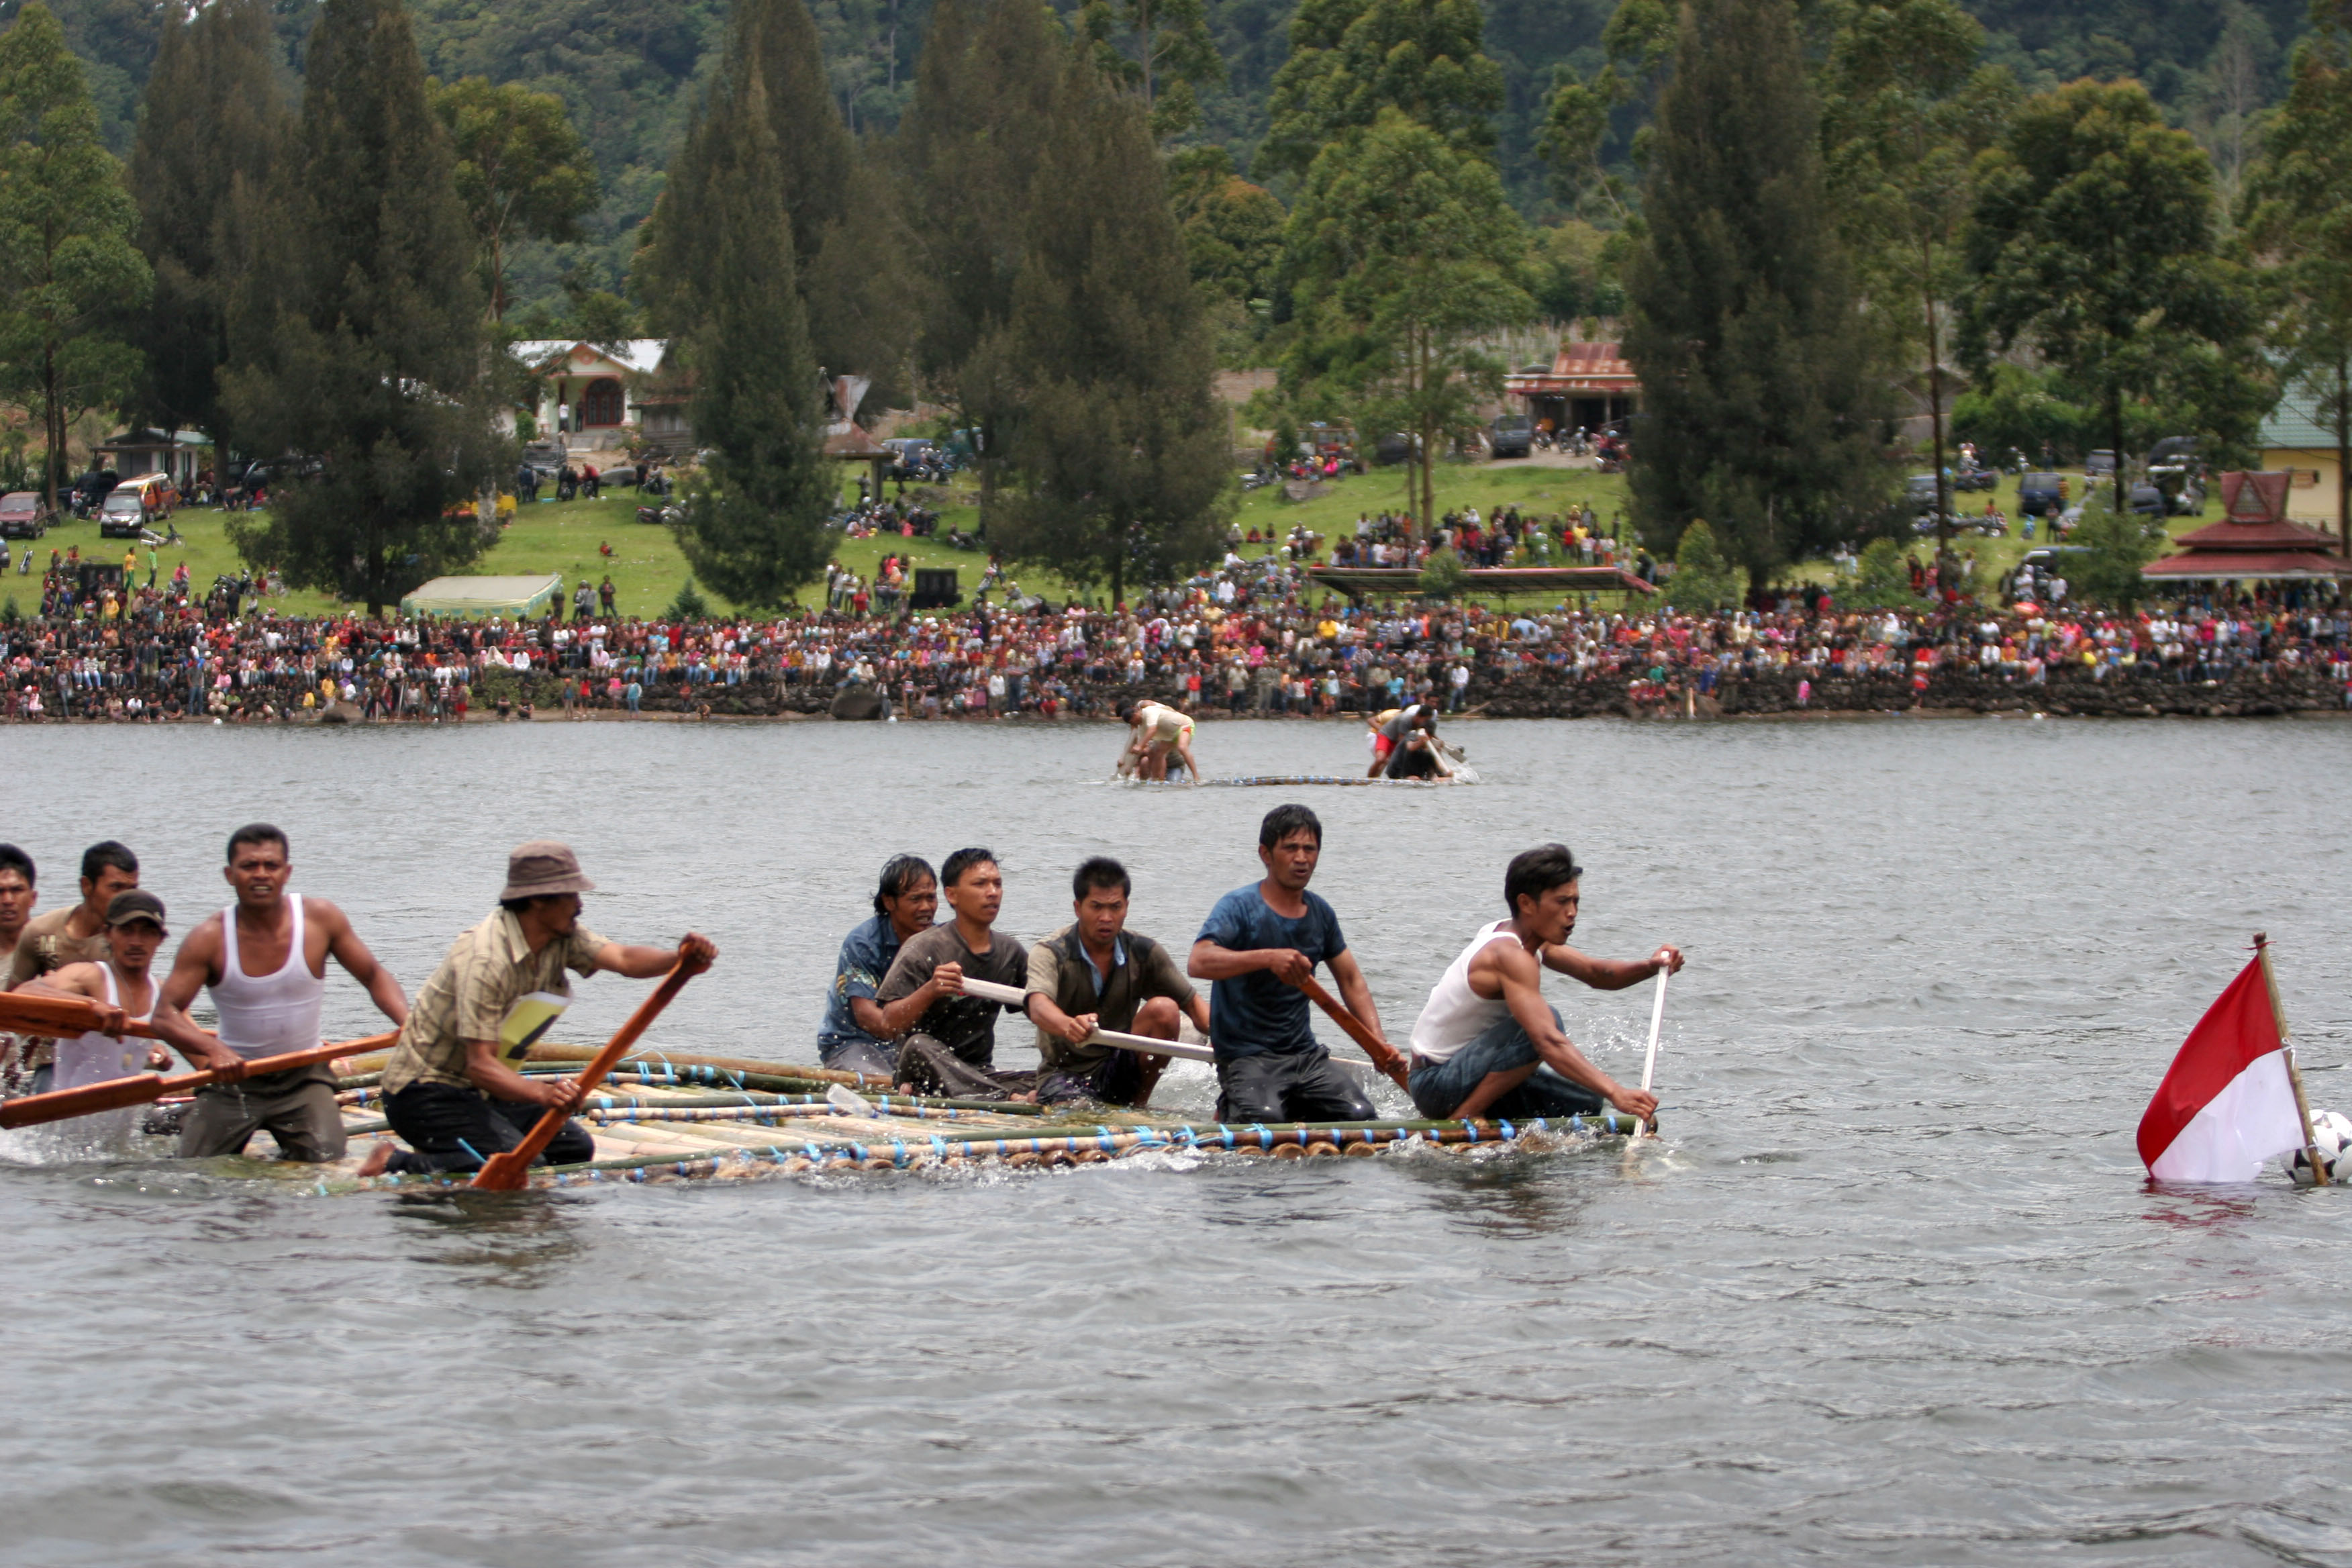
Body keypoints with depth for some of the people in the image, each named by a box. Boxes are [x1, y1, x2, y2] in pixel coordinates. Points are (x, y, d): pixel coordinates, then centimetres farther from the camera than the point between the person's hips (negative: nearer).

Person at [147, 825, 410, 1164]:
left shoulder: (319, 919, -8)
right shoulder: (210, 939, -13)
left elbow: (374, 977, 1)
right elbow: (165, 1015, -18)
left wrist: (409, 1023, -18)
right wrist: (214, 1049, -37)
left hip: (303, 1076, 1)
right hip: (234, 1076, -1)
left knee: (327, 1162, -19)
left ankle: (290, 1153, 14)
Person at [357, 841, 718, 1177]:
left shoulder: (562, 937, -1)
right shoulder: (486, 960, -28)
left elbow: (623, 959, -18)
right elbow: (480, 1065, -32)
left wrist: (680, 957, -39)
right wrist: (542, 1094, -50)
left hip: (477, 1091, 9)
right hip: (425, 1092, -9)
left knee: (576, 1149, 0)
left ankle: (439, 1157, 9)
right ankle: (396, 1162, -10)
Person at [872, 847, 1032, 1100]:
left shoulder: (1011, 953, 10)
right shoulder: (923, 949, -6)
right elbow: (888, 1027, -14)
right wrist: (929, 991, -31)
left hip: (980, 1074, 5)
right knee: (919, 1046, -38)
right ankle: (1011, 1099, -51)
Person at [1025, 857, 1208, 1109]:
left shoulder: (1143, 953, -1)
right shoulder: (1049, 954, -14)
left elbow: (1192, 1003, 1)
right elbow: (1038, 1008, -34)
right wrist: (1069, 1026, -58)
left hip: (1120, 1073, 3)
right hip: (1065, 1073, -3)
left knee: (1164, 1009, -19)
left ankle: (1138, 1103, -4)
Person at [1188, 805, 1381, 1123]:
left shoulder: (1320, 913, 11)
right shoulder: (1239, 906, -10)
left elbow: (1351, 980, 19)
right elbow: (1198, 963, -26)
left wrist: (1378, 1039, 3)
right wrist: (1268, 958, -39)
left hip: (1306, 1054, 5)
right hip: (1245, 1057, -5)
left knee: (1360, 1116, -16)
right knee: (1266, 1120, -31)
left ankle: (1296, 1108, 14)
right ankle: (1229, 1110, 6)